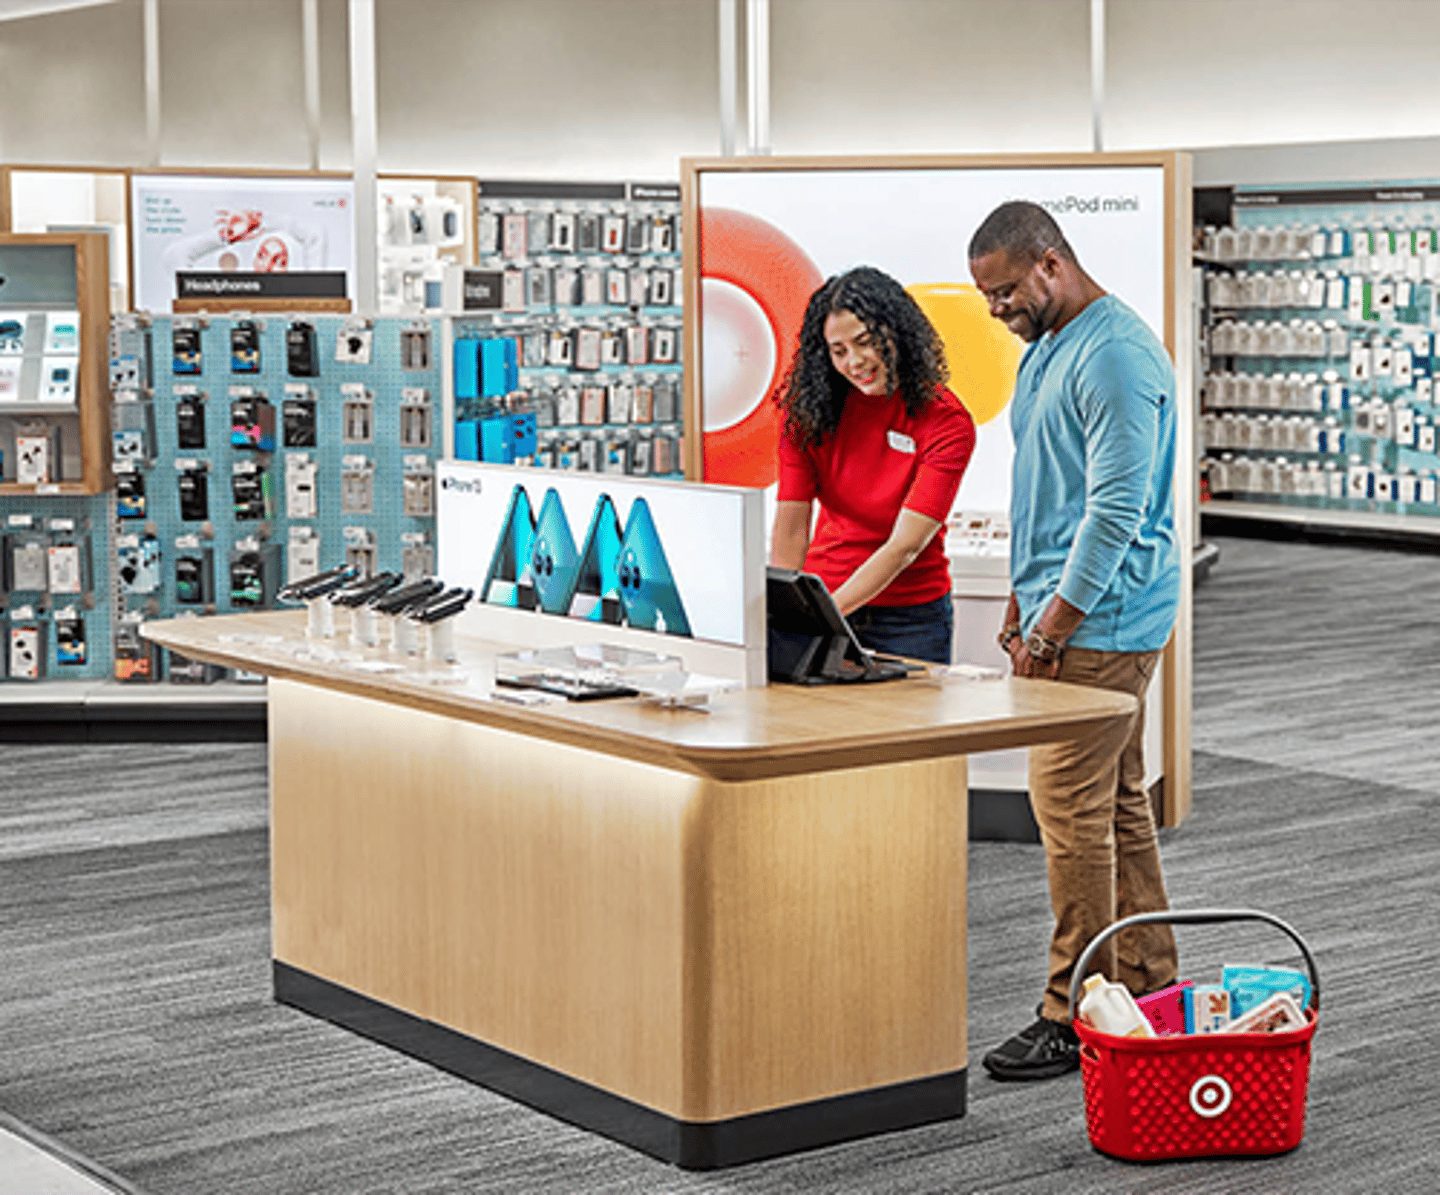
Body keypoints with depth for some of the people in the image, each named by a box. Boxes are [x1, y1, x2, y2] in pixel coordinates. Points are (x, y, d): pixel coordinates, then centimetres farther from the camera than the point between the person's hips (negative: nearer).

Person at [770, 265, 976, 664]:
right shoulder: (809, 406, -5)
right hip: (826, 603, 2)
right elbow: (790, 528, -9)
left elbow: (905, 545, -22)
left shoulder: (946, 422, -15)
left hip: (910, 616, -2)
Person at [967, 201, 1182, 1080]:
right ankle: (1148, 992, 20)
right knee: (1118, 802, 13)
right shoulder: (1047, 347, 16)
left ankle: (1077, 1018, -2)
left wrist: (1054, 623, -19)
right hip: (1063, 611, 10)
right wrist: (1022, 603, 20)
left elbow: (1116, 510, -21)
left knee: (1072, 809, -8)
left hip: (1100, 623, -10)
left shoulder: (1117, 358, -17)